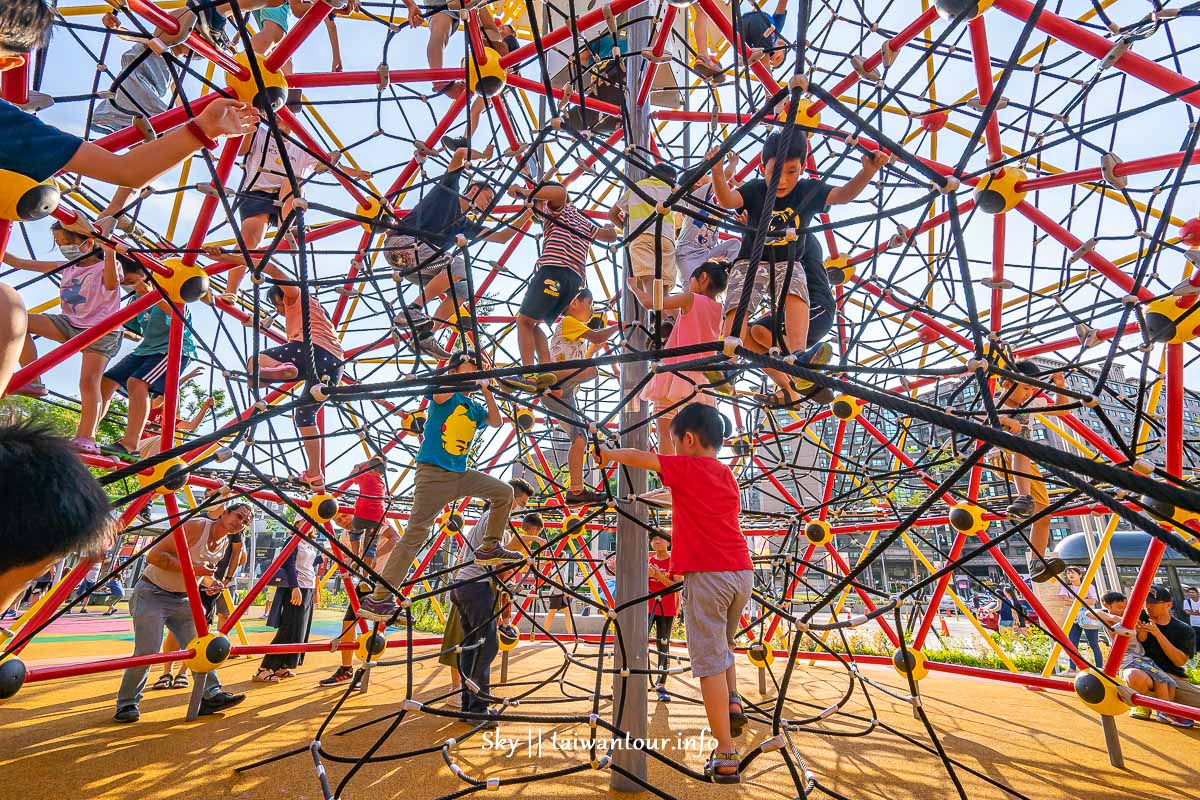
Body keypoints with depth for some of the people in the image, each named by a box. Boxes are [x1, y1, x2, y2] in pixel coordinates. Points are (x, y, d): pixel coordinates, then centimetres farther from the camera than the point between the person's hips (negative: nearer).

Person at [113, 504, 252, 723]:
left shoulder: (225, 544, 2)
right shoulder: (196, 527, -22)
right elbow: (154, 556, -24)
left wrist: (209, 582, -2)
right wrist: (192, 568, -29)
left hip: (182, 599, 7)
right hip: (152, 594, -7)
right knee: (147, 651, -11)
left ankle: (211, 695, 3)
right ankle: (126, 704, 10)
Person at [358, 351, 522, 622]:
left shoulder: (474, 407, 16)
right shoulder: (446, 393, -3)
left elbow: (496, 421, 3)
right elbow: (441, 394, -26)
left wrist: (487, 391, -3)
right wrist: (463, 374, -14)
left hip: (461, 474, 7)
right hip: (433, 473, -7)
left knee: (505, 493, 10)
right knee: (416, 534, -11)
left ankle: (489, 548, 20)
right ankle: (379, 598, -5)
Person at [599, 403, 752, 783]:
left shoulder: (687, 467, -4)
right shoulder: (728, 476, 15)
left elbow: (639, 457, -7)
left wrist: (610, 454, 11)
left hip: (707, 575, -7)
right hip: (742, 571, 7)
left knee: (710, 661, 0)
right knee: (723, 644, 30)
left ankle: (725, 756, 4)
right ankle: (733, 701, 13)